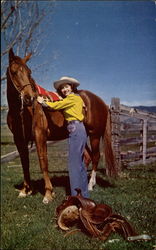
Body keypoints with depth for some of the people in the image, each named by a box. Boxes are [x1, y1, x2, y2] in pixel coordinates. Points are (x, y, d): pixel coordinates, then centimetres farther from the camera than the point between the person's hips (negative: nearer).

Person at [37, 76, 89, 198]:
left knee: (74, 164, -7)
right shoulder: (76, 98, 20)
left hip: (76, 130, -10)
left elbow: (56, 105, -4)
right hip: (80, 130, 10)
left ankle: (76, 196, -2)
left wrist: (43, 102, 9)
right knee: (80, 164, 15)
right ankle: (84, 194, 25)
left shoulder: (72, 98, -7)